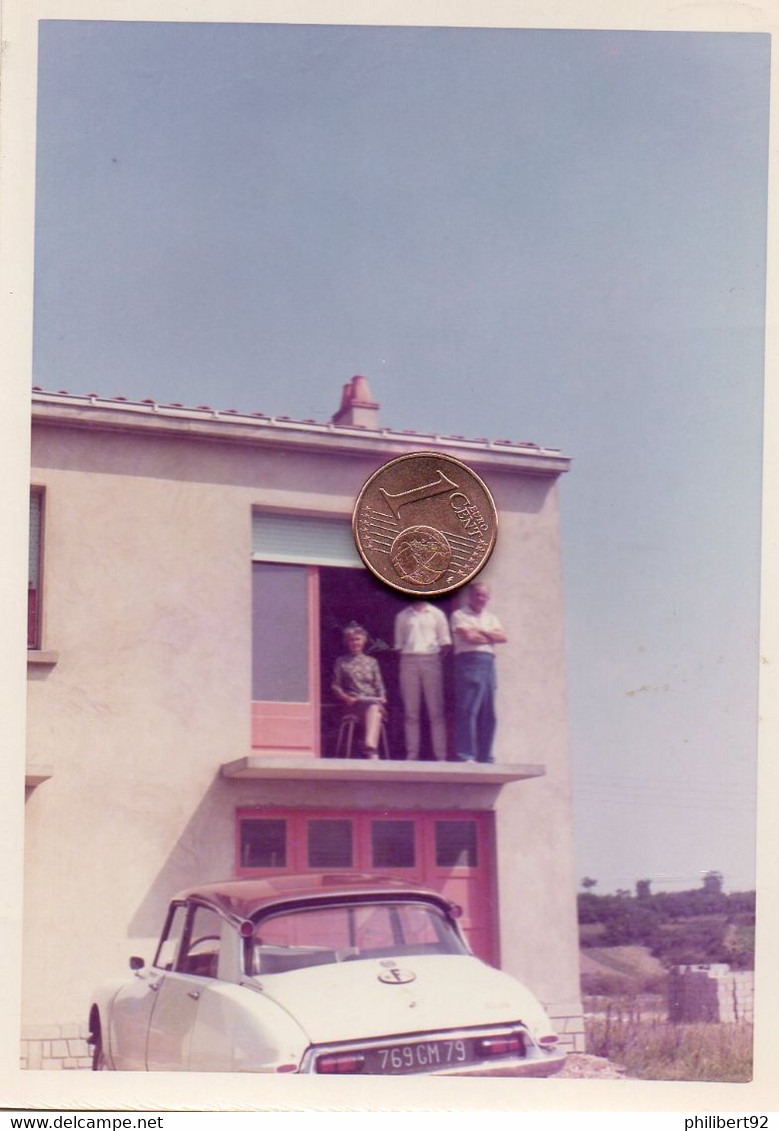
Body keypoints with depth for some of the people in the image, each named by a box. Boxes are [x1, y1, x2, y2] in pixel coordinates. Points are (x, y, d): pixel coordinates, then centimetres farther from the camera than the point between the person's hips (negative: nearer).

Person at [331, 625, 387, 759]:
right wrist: (346, 698, -9)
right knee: (374, 709, -37)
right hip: (353, 702, -2)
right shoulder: (341, 662, 15)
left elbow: (379, 685, 18)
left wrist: (382, 697, -4)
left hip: (373, 702, 2)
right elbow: (335, 686, 10)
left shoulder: (372, 662, 22)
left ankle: (370, 748, -55)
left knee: (375, 709, -38)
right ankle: (373, 753, -50)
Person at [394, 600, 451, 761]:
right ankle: (412, 755, 0)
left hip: (431, 660, -1)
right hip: (409, 661, 1)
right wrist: (404, 655, 0)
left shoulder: (436, 614, 12)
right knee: (411, 712, -1)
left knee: (436, 711, -5)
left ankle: (441, 755, -6)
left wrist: (437, 656, -3)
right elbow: (398, 644, 13)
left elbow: (445, 642, 8)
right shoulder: (402, 616, 15)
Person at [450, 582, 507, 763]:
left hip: (488, 663, 6)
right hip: (469, 661, -6)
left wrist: (481, 632, -2)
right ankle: (466, 756, -14)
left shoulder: (491, 617, 24)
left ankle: (485, 757, 7)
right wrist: (491, 637, 5)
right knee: (467, 710, -13)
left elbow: (502, 637, 9)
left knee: (488, 713, 4)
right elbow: (468, 637, -8)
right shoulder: (459, 615, 7)